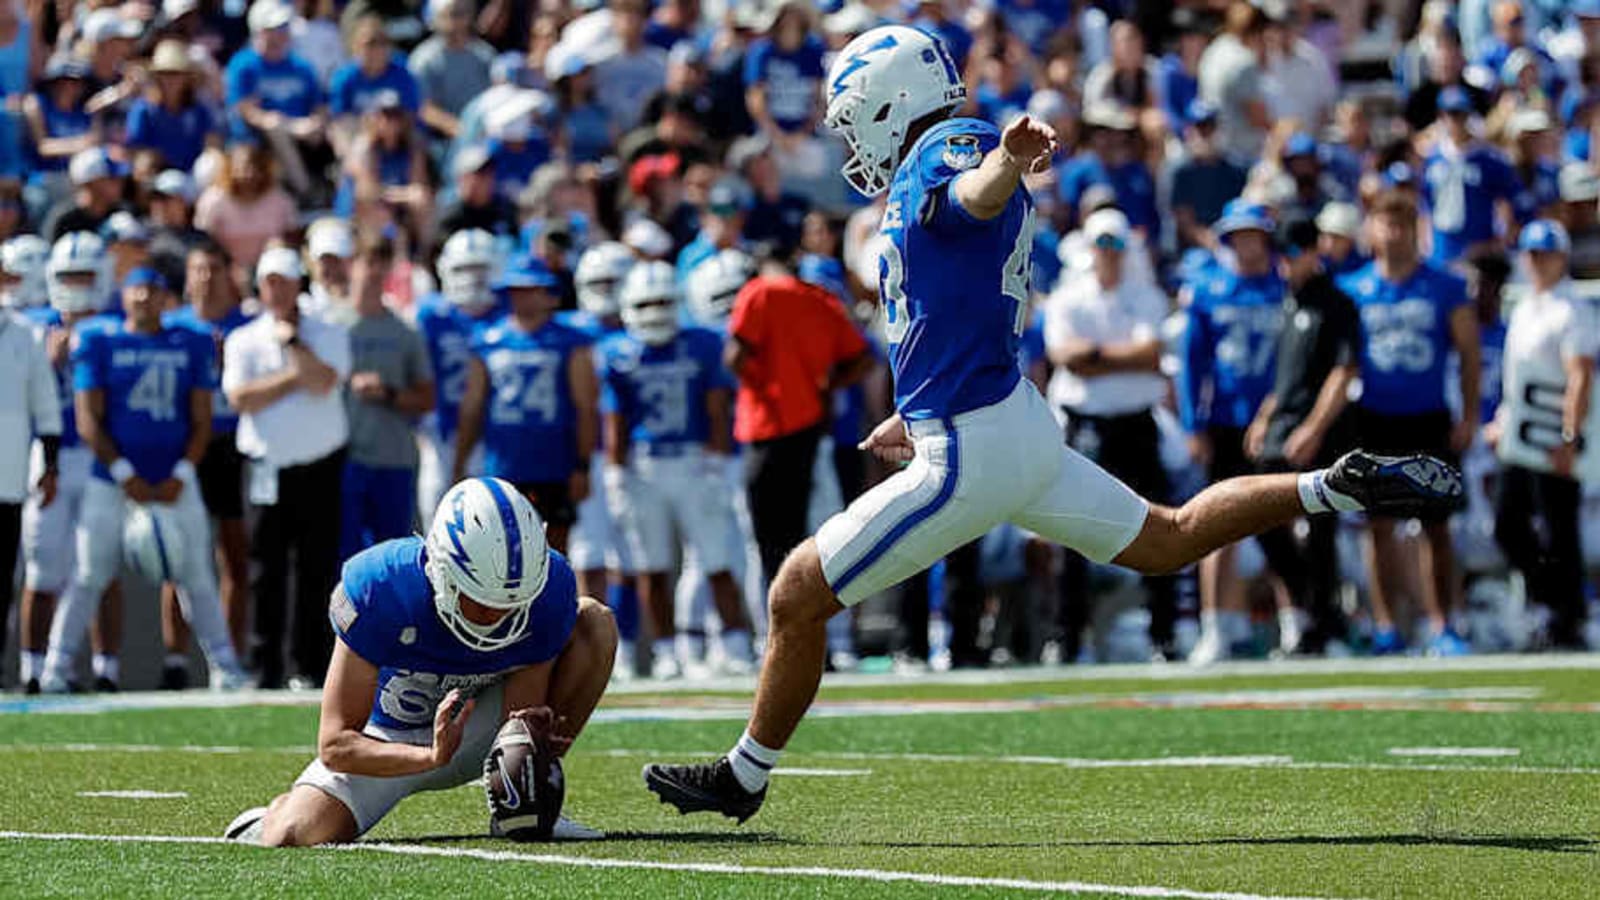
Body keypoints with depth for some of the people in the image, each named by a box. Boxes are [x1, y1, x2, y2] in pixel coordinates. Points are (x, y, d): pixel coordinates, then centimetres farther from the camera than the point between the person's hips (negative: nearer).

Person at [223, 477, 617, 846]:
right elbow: (335, 745, -29)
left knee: (594, 620, -15)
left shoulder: (546, 591, -25)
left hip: (475, 726, 3)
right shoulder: (378, 591, -32)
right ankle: (283, 812, 13)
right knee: (289, 839, -28)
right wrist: (431, 756, -46)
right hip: (385, 742, -3)